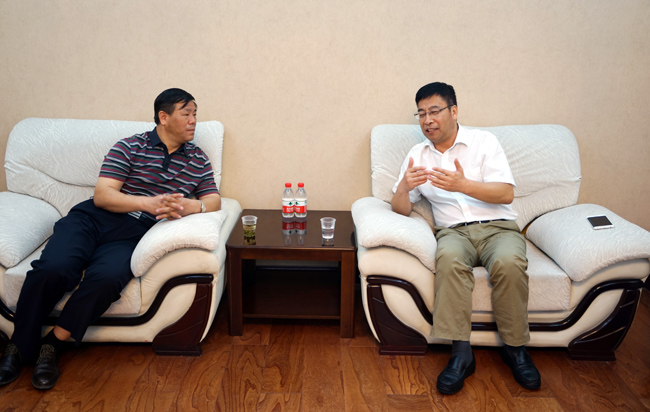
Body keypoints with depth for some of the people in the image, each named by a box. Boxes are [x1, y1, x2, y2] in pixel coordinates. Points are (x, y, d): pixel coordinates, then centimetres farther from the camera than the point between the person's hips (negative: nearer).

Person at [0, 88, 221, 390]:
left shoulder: (198, 160, 16)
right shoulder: (130, 147, 7)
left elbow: (214, 200, 10)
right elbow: (102, 195, -2)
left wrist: (192, 206, -14)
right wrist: (147, 202, -18)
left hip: (134, 234, 1)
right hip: (94, 218, 0)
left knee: (105, 278, -32)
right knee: (52, 269, -28)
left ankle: (53, 343, -11)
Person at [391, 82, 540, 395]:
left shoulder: (484, 141, 5)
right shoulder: (418, 155, 13)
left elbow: (506, 193, -7)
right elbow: (401, 209, 7)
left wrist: (462, 185, -23)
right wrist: (404, 187, -16)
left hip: (498, 226, -1)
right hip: (454, 231, 1)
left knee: (509, 262, -34)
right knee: (449, 257, -35)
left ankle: (515, 348, -14)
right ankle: (461, 352, -31)